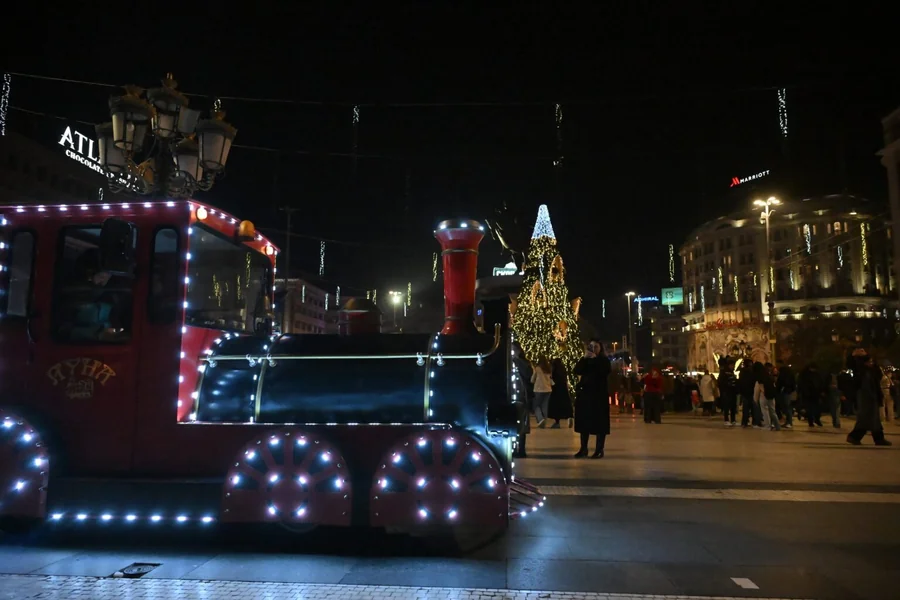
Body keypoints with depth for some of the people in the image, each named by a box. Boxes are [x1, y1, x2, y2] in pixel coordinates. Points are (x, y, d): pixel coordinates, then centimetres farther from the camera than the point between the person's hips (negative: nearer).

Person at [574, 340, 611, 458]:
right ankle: (583, 448, 15)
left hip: (599, 395, -4)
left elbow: (604, 372, -18)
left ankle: (599, 450, 2)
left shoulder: (604, 360, 2)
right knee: (584, 422, 7)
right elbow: (577, 371, -4)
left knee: (599, 423, -4)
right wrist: (584, 358, -12)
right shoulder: (585, 360, 13)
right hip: (584, 393, 4)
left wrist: (595, 358, -16)